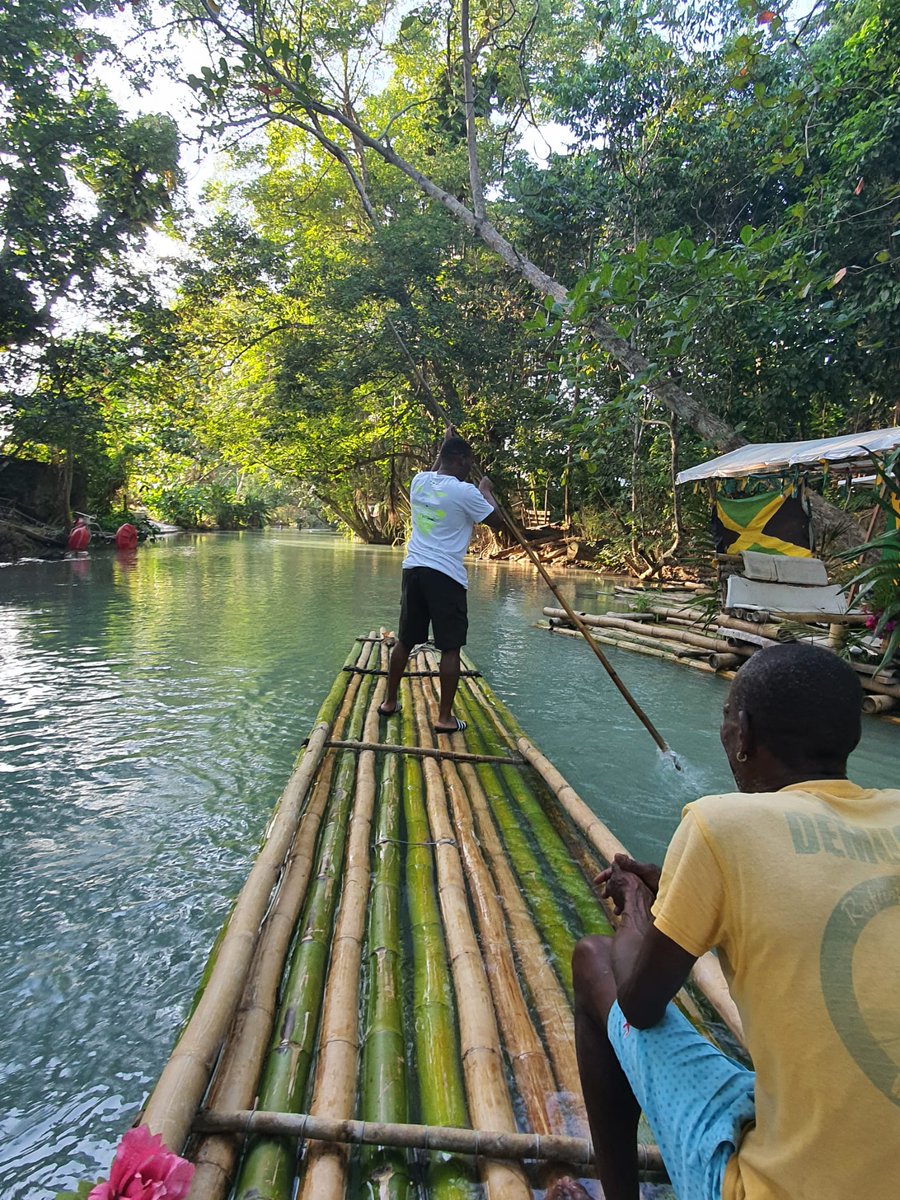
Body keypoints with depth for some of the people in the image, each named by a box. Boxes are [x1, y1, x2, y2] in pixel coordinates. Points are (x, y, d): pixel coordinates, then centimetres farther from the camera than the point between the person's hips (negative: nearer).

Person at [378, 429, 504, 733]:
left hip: (414, 569, 6)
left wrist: (445, 444, 41)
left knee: (405, 640, 16)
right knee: (450, 648, 1)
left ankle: (389, 702, 27)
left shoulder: (419, 481, 8)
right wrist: (486, 491, 17)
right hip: (446, 576, -6)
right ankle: (445, 717, 5)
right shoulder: (465, 492, -10)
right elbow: (497, 522, 3)